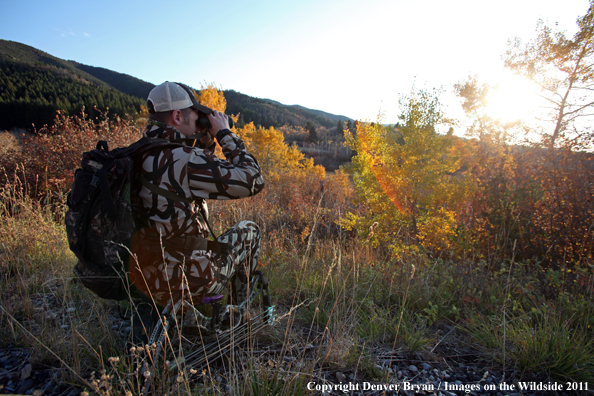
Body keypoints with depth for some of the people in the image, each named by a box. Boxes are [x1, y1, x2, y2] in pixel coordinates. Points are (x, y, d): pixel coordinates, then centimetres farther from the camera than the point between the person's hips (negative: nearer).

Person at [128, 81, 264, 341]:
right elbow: (252, 181, -18)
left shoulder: (139, 156, 3)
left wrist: (206, 143, 9)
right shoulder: (183, 159, -23)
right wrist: (224, 134, -8)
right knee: (248, 231, 13)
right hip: (185, 283, -8)